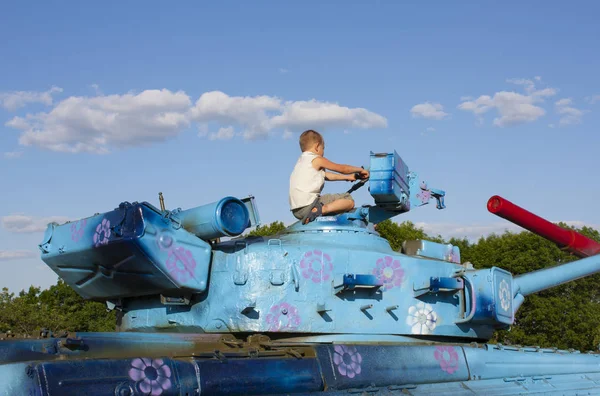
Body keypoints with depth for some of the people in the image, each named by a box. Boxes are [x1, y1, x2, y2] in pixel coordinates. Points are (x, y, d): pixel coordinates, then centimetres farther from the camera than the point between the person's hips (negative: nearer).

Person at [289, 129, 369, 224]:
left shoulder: (301, 161, 23)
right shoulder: (317, 159, -2)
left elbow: (327, 176, 28)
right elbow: (342, 169, 3)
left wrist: (348, 177, 32)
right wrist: (360, 170, 19)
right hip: (307, 205, -9)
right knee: (349, 200, -12)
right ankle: (321, 209, -27)